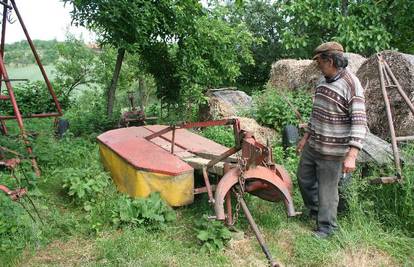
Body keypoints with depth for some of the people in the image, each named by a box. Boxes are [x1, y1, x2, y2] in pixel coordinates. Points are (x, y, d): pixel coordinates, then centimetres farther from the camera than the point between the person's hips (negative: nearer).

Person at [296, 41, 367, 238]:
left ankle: (326, 227, 26)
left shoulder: (351, 85, -18)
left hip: (332, 152, -8)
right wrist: (306, 137, 19)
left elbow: (359, 123, -23)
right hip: (312, 146, 8)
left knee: (327, 190, 5)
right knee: (304, 179, 21)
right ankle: (314, 210, 45)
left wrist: (352, 155, -30)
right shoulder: (323, 81, 7)